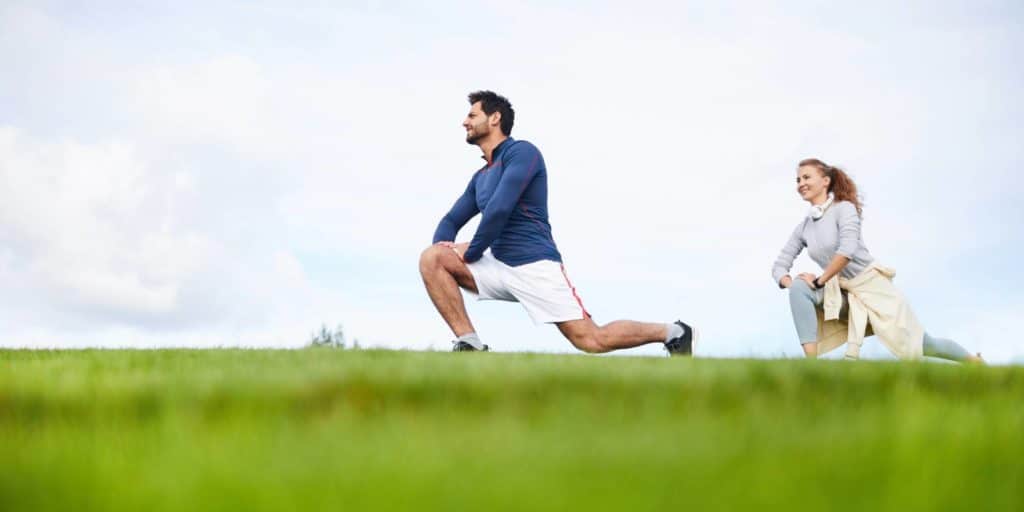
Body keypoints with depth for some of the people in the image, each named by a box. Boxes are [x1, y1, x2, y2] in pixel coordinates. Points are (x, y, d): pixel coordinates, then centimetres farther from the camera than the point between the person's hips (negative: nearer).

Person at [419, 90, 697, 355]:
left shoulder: (521, 152, -7)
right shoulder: (481, 176, 20)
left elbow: (499, 209, -17)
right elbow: (452, 220, 23)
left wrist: (470, 254, -8)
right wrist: (443, 244, -1)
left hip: (534, 266, -8)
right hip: (497, 264, 8)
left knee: (592, 340, -12)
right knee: (432, 258, -8)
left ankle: (673, 333, 8)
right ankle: (469, 344, -8)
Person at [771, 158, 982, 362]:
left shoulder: (844, 208, -11)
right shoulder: (803, 228, 6)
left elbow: (847, 250, -27)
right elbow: (779, 266, 5)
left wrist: (819, 281, -22)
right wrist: (793, 284, -16)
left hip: (873, 287, -5)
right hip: (842, 295, 5)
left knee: (917, 347, 1)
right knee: (799, 289, -24)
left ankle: (975, 362, 27)